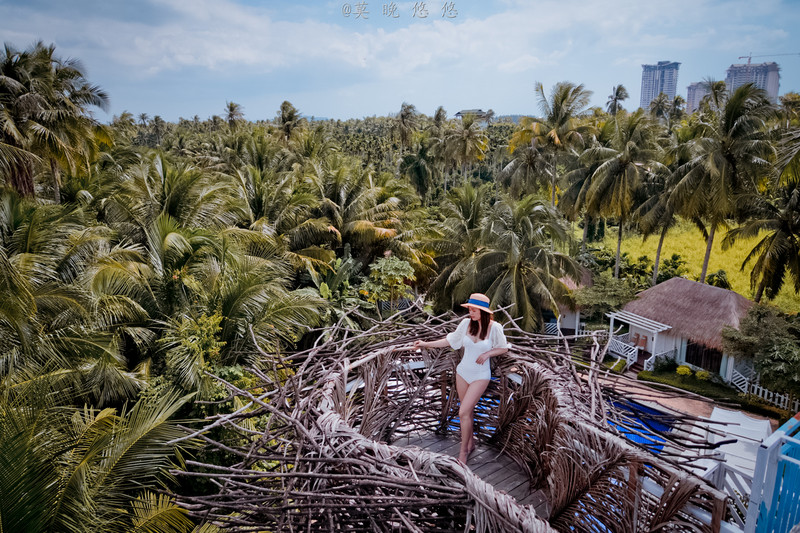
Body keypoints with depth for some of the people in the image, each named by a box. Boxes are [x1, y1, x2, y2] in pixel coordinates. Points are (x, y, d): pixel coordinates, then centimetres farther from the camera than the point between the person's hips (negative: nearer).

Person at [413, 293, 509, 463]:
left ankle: (463, 451, 7)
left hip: (481, 376, -3)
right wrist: (426, 344, 0)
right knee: (468, 410, 16)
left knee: (463, 412, -11)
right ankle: (471, 443, 38)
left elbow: (504, 348, -1)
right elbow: (450, 340, 3)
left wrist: (487, 354, -18)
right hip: (463, 372, 4)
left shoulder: (494, 327, -15)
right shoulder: (466, 323, -7)